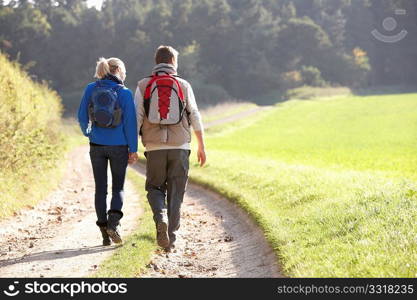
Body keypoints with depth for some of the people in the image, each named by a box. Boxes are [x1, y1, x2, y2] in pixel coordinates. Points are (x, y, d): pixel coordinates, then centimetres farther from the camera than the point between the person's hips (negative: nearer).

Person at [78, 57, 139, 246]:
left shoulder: (91, 89, 1)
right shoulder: (124, 93, -7)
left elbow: (82, 116, 5)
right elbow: (130, 122, -8)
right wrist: (133, 149, -2)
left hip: (97, 145, 2)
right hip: (119, 146, -2)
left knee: (100, 188, 9)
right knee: (118, 187, 10)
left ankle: (105, 233, 7)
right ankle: (113, 222, -14)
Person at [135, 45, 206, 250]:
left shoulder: (144, 86, 2)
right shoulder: (183, 86, 3)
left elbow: (136, 118, -3)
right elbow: (195, 118, 4)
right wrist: (201, 147, 12)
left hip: (154, 147, 0)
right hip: (179, 147, 0)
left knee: (155, 187, 14)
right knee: (175, 192, 8)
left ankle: (161, 218, -14)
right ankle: (171, 236, 6)